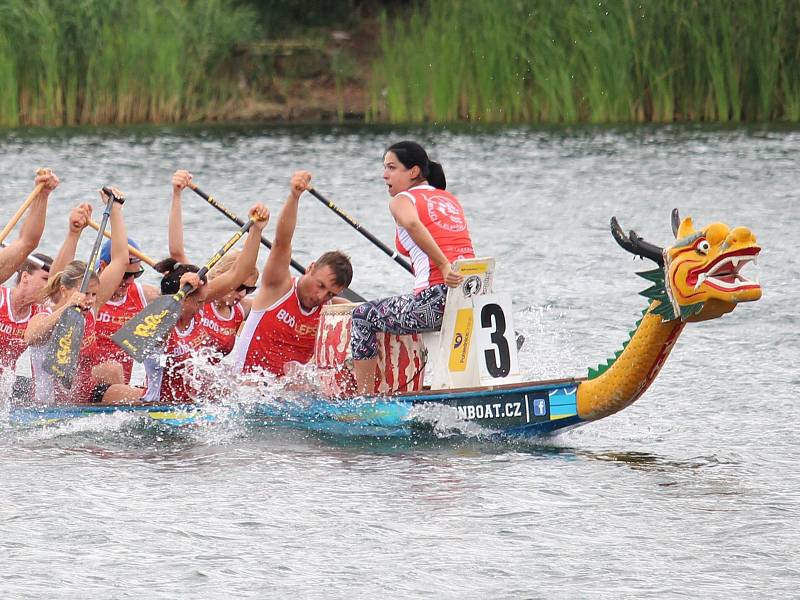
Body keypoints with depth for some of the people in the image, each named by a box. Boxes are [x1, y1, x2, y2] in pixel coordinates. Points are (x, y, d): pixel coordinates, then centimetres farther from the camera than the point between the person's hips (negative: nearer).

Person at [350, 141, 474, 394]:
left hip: (437, 301, -7)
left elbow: (412, 224, -21)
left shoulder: (402, 200, 2)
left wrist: (444, 267, -26)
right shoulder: (451, 200, 22)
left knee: (363, 316, 12)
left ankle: (363, 397, 7)